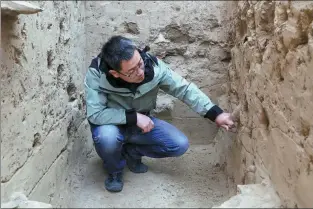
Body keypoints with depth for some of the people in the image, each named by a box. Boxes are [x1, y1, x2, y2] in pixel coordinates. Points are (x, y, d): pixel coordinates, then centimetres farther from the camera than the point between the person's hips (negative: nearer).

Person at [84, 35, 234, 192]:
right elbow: (95, 114, -30)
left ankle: (131, 151, 9)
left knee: (180, 145, -12)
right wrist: (134, 117, -34)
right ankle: (115, 170, -2)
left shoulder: (152, 65, -24)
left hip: (141, 122, 3)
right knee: (107, 137, -37)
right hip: (111, 124, -2)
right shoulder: (96, 73, -30)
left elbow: (184, 89, -18)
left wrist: (216, 114, -24)